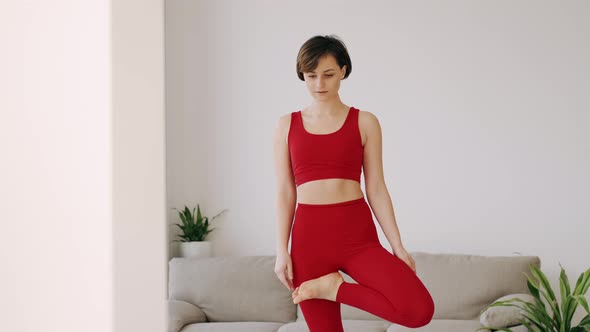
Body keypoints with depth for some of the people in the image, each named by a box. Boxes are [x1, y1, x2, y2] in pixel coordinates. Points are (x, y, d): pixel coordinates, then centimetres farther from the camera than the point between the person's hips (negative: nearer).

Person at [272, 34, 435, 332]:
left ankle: (335, 288, 0)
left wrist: (398, 246, -2)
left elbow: (376, 189, 3)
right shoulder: (286, 125, 8)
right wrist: (282, 250, -1)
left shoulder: (365, 122, 4)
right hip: (309, 235, 1)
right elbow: (285, 192, 7)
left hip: (357, 233, 0)